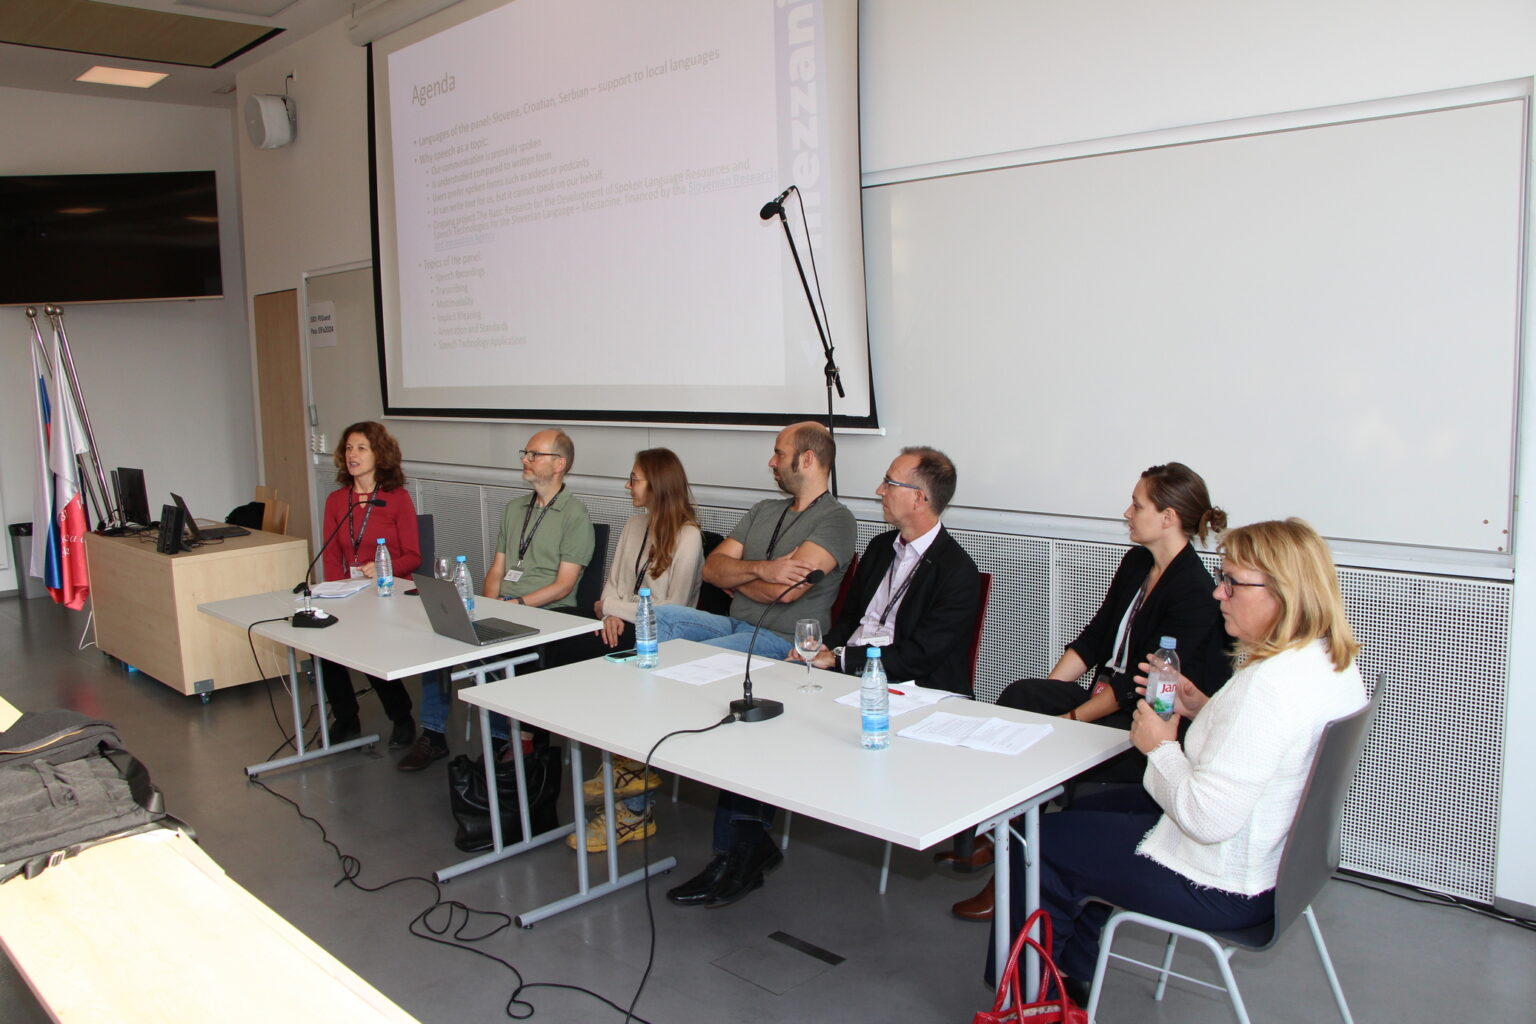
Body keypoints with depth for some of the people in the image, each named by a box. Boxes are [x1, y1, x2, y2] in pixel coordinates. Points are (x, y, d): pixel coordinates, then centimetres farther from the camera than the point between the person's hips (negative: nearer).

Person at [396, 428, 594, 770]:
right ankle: (433, 735, -5)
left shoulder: (575, 515, -4)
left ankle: (501, 738, -10)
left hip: (545, 612, -7)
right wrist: (489, 604, -1)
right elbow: (497, 570, 18)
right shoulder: (514, 508, 20)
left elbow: (563, 585, -10)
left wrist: (515, 605, -18)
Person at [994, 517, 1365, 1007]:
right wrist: (1205, 711, 1)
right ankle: (1072, 970, 36)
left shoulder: (1269, 685, -33)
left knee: (1042, 842, 5)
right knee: (1088, 809, 25)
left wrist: (1160, 746, -17)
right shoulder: (1335, 664, -2)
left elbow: (1207, 819, -32)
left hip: (1224, 888, -10)